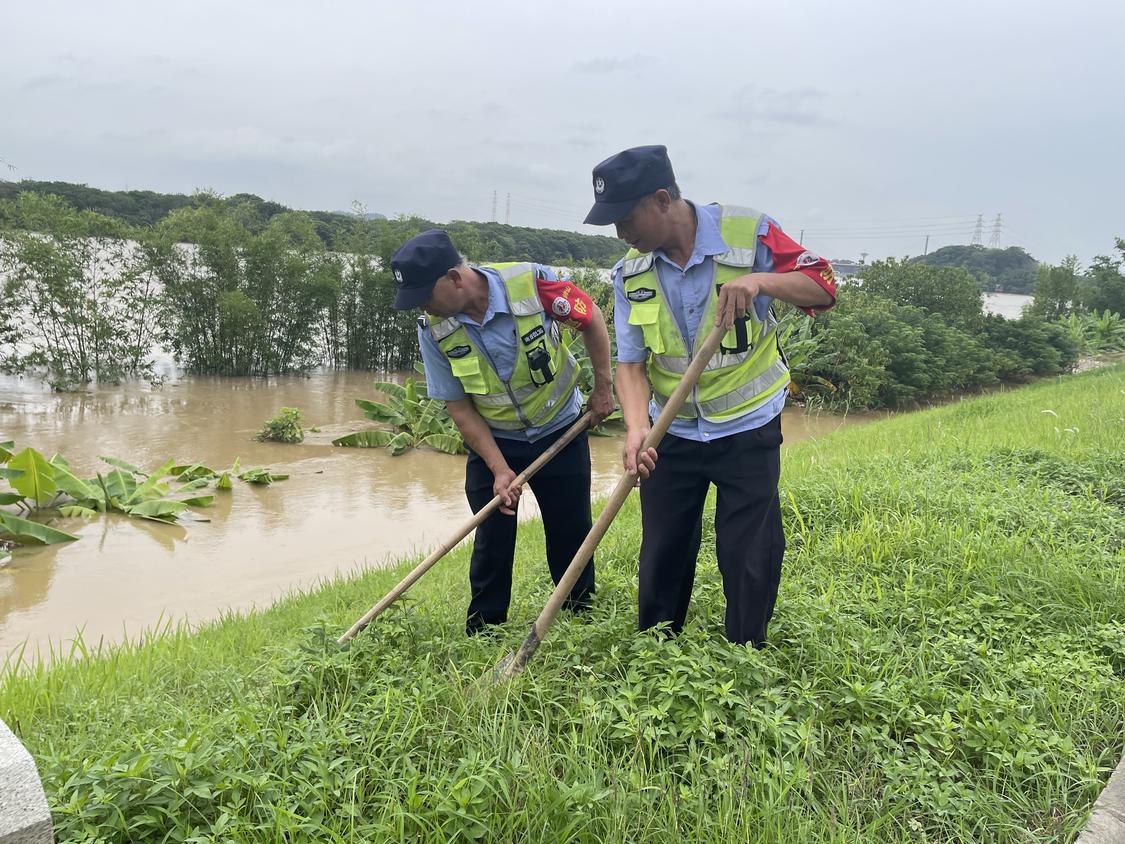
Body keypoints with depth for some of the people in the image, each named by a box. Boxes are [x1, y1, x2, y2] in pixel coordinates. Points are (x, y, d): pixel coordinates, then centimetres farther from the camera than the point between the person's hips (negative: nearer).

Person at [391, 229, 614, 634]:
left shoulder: (533, 283, -26)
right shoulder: (433, 330, -17)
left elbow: (591, 319, -8)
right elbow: (459, 407, -11)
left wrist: (603, 387, -4)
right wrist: (499, 469, -17)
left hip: (560, 431, -1)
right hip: (493, 441, 1)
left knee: (572, 532, 8)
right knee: (492, 538, 2)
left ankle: (582, 616, 29)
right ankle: (482, 634, 18)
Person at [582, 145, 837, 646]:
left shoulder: (748, 234, -14)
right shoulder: (631, 273, -4)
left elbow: (825, 288, -12)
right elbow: (630, 362, -7)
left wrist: (761, 281, -31)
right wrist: (637, 427, -25)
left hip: (748, 430, -3)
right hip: (672, 434, 3)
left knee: (750, 561, 4)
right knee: (661, 557, 12)